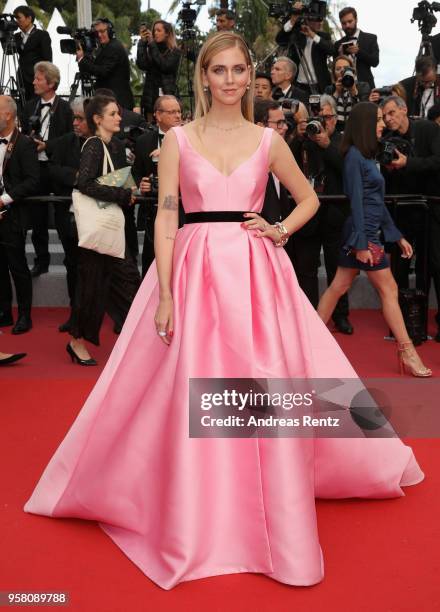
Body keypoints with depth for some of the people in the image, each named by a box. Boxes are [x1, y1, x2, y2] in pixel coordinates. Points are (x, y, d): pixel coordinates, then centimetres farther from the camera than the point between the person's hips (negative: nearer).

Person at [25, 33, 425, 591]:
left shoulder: (268, 141, 8)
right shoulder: (178, 139, 4)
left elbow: (308, 198, 20)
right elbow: (165, 218, -1)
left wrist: (279, 231, 1)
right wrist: (165, 295, -9)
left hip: (257, 273, 1)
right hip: (194, 271, -1)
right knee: (192, 396, 0)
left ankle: (281, 528, 19)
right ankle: (195, 525, 20)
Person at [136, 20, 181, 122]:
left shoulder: (175, 52, 3)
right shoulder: (150, 50, 11)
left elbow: (164, 66, -13)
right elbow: (141, 65, -4)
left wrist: (152, 44, -8)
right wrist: (143, 42, -3)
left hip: (168, 96, -3)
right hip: (150, 97, 3)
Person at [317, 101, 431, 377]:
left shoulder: (367, 156, 14)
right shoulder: (354, 155, -12)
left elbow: (377, 201, 16)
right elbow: (356, 201, -17)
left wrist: (397, 236, 17)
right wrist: (362, 243, -21)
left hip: (366, 233, 9)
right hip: (363, 233, -9)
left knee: (339, 286, 11)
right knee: (389, 290, -3)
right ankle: (406, 352, 3)